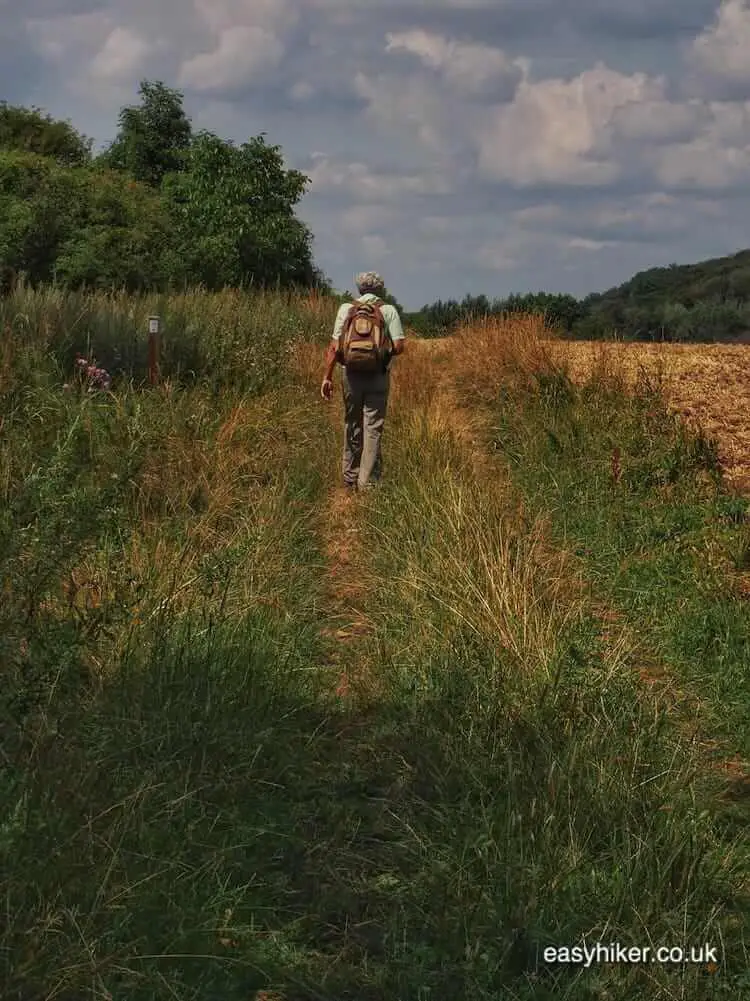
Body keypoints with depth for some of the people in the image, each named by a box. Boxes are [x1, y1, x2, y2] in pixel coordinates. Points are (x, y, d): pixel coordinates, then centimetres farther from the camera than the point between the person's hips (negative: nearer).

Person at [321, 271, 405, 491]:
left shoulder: (346, 308, 2)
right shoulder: (389, 310, -1)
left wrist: (327, 376, 0)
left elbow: (334, 347, -3)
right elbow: (399, 347, -8)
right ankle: (368, 482, -3)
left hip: (351, 375, 2)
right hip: (378, 376, -2)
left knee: (352, 426, 14)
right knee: (373, 429, 1)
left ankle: (350, 478, 24)